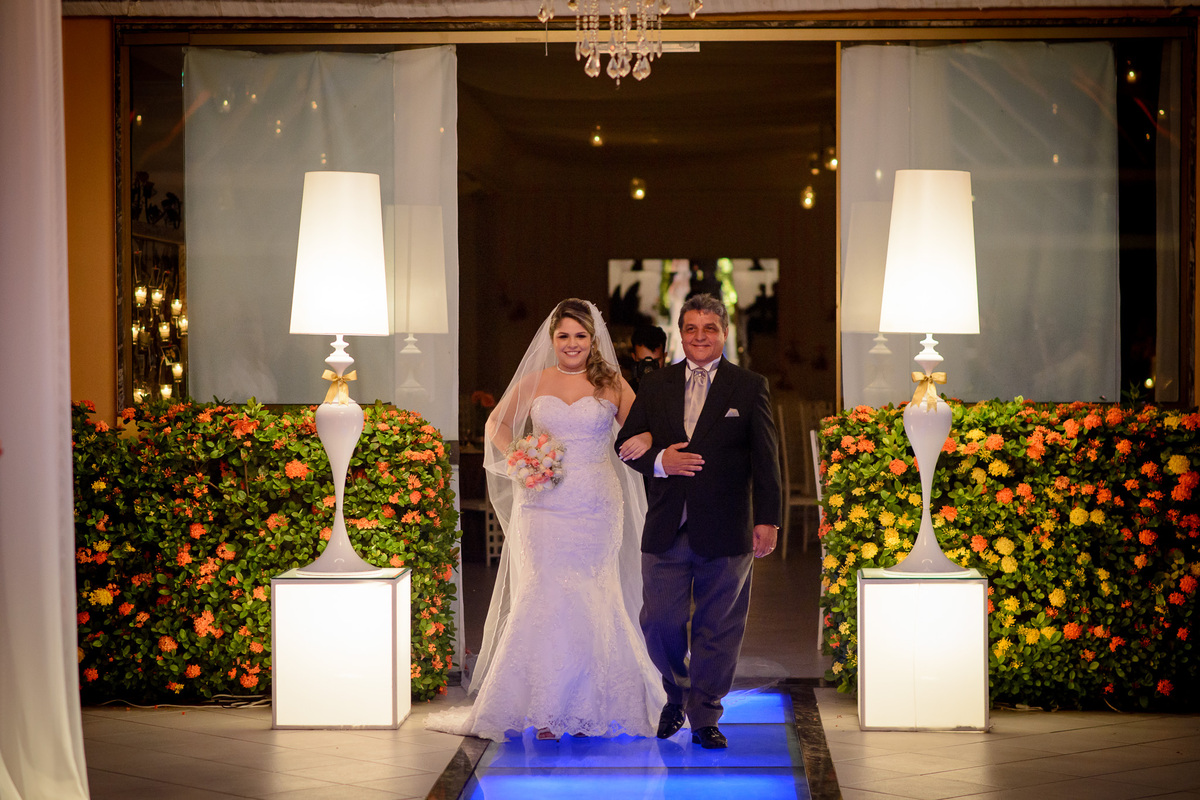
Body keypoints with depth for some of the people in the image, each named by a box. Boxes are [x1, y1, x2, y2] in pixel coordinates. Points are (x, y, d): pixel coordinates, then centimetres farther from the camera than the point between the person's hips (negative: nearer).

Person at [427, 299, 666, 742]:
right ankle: (546, 709, 1)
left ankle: (591, 706, 9)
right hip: (543, 507, 0)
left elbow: (642, 428, 8)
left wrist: (645, 440, -16)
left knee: (591, 602, 1)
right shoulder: (533, 383, 8)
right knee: (542, 600, -5)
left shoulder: (612, 384, 5)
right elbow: (497, 423, 20)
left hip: (596, 510, 0)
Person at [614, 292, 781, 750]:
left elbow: (766, 458, 0)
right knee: (660, 622, 3)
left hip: (725, 532, -2)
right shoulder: (656, 386, 9)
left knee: (718, 627, 4)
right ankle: (676, 696, 29)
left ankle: (704, 717, 16)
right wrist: (658, 461, -10)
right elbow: (626, 443, 11)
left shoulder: (749, 387, 3)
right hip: (666, 531, 2)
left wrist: (767, 519, -5)